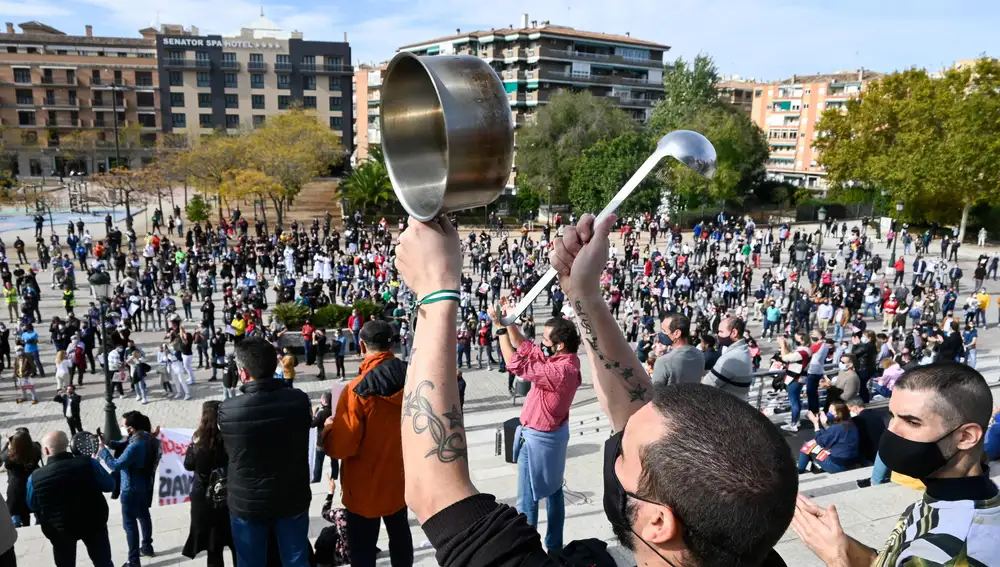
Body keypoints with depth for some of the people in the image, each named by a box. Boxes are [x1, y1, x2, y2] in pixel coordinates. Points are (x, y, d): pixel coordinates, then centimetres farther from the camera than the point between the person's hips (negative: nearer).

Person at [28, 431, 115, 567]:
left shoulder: (35, 477, -18)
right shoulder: (89, 463, -22)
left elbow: (32, 505, 1)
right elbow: (110, 486, -7)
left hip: (59, 529, 1)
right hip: (93, 523, 0)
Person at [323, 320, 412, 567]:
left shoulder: (358, 390, -25)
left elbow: (341, 447, -21)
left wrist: (328, 428, -1)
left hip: (366, 487, -5)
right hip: (400, 478, 5)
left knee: (362, 547, 10)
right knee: (400, 532, 24)